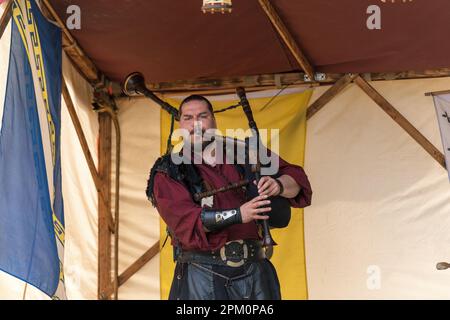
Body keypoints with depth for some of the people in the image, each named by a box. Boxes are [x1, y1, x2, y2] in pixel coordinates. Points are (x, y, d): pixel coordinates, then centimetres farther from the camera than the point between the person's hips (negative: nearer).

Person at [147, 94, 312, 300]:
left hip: (254, 273, 3)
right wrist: (238, 214, -23)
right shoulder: (169, 173, 3)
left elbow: (295, 176, 13)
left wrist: (278, 186, -11)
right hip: (202, 276, -2)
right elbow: (184, 220, -13)